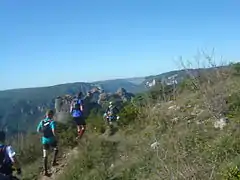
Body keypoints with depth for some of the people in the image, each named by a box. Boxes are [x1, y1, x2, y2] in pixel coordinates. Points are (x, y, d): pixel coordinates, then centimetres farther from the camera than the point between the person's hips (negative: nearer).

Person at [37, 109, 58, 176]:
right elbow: (53, 131, -30)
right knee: (56, 149, 29)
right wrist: (55, 137, -13)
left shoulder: (42, 122, -1)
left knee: (45, 156, 10)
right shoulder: (52, 122, -18)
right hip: (51, 139, -4)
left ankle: (45, 171, 10)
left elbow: (38, 130, 6)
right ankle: (54, 162, 26)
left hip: (44, 140, 4)